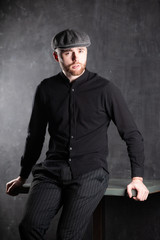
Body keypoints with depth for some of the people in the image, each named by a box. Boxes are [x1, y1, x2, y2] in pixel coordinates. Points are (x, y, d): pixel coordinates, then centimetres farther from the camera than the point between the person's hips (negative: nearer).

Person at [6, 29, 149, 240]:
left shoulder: (105, 89, 1)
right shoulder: (46, 89, 9)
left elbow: (132, 135, 6)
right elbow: (35, 136, 20)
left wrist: (137, 178, -1)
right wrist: (23, 177, 25)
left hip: (90, 174, -2)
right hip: (52, 172, 3)